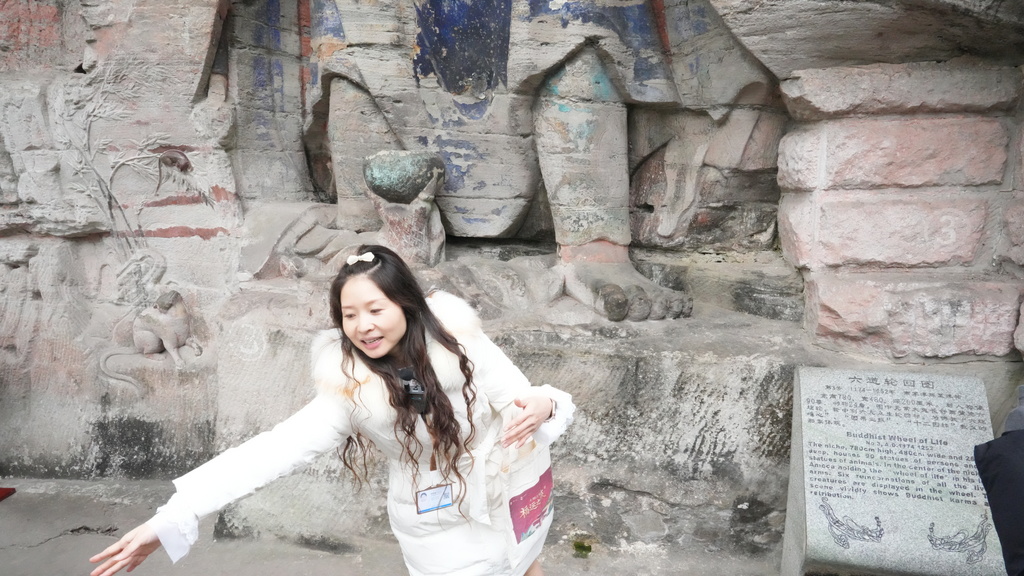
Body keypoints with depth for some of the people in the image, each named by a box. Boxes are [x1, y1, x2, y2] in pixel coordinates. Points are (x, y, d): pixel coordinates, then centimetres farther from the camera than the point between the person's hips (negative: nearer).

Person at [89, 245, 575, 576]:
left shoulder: (459, 343, -20)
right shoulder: (350, 390, -20)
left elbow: (521, 399, -17)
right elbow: (273, 450, -27)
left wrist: (542, 406, -43)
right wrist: (171, 518, -35)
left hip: (510, 485, 2)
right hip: (438, 524, -1)